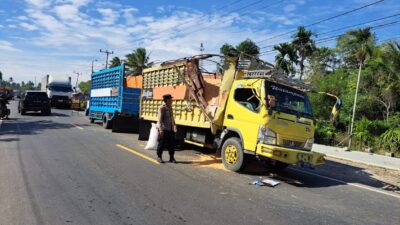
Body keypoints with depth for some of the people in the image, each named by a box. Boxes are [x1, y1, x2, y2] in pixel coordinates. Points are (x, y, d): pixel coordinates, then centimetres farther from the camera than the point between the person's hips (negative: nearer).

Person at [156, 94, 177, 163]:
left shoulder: (170, 107, 13)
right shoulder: (162, 108, -11)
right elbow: (160, 119, -16)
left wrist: (174, 126, 19)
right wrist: (161, 129, -23)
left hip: (170, 129, 7)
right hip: (164, 129, -7)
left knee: (171, 143, 6)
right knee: (162, 143, 2)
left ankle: (172, 157, 15)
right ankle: (159, 157, 17)